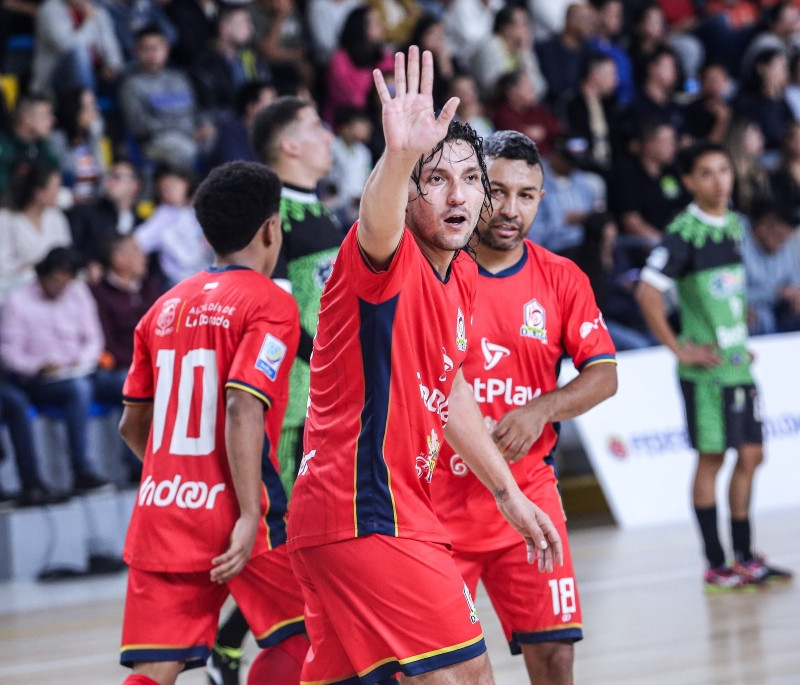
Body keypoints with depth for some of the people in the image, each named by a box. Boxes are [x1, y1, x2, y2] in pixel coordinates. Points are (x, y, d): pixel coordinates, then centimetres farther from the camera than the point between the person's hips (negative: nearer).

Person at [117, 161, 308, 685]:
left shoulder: (167, 307, 16)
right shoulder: (269, 302, -4)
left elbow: (132, 425, 20)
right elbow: (243, 407, -18)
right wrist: (251, 515, -20)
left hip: (160, 514, 6)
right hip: (231, 514, -6)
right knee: (313, 643, 9)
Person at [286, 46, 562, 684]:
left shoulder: (462, 277, 13)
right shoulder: (391, 260, -14)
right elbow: (376, 227, -40)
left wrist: (507, 492, 30)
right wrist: (398, 157, -61)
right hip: (369, 515, -9)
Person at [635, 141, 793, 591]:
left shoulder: (735, 225, 10)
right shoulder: (684, 233, -14)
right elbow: (648, 292, -22)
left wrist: (743, 335, 16)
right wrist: (678, 349, -19)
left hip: (739, 362, 7)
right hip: (707, 367, -7)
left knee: (750, 455, 10)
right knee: (712, 457, -2)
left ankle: (745, 557, 20)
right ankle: (716, 565, 5)